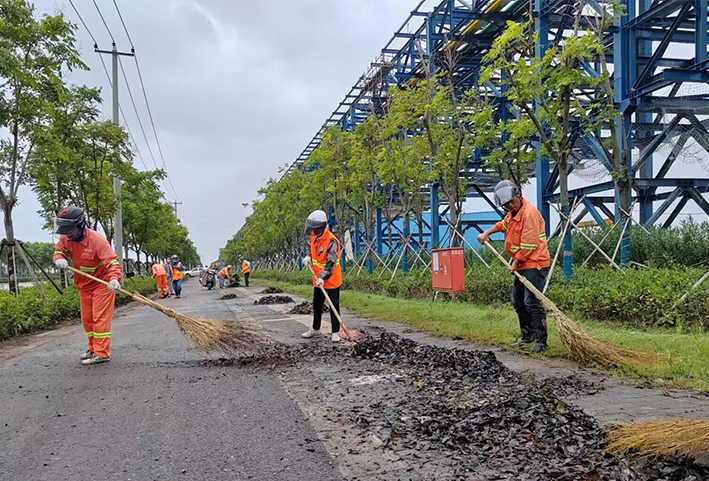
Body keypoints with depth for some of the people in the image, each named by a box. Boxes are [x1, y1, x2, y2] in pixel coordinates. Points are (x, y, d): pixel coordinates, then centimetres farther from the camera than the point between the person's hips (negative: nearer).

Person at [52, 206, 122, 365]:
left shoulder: (97, 240, -28)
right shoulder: (65, 239, -8)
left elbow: (113, 262, -32)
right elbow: (58, 252, 2)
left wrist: (115, 279, -51)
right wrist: (60, 259, -24)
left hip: (102, 283, -7)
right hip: (83, 285, 7)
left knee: (100, 318, -8)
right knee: (87, 319, 15)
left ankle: (102, 353, -4)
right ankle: (93, 348, 31)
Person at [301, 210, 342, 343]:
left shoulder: (331, 241, -24)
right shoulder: (313, 237, 0)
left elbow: (331, 263, -26)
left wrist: (323, 277, -31)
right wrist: (308, 257, 0)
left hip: (331, 280, -8)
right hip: (318, 279, 8)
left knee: (334, 306, 0)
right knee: (316, 305, 19)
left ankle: (335, 332, 9)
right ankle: (315, 329, 34)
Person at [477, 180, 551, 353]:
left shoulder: (529, 213, -18)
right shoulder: (513, 213, 13)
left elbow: (529, 245, -21)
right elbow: (502, 224, 35)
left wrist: (516, 263, -13)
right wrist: (486, 233, 20)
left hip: (534, 265, -10)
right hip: (522, 266, 10)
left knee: (532, 303, -13)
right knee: (518, 302, 15)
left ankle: (541, 340, -6)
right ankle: (527, 335, 27)